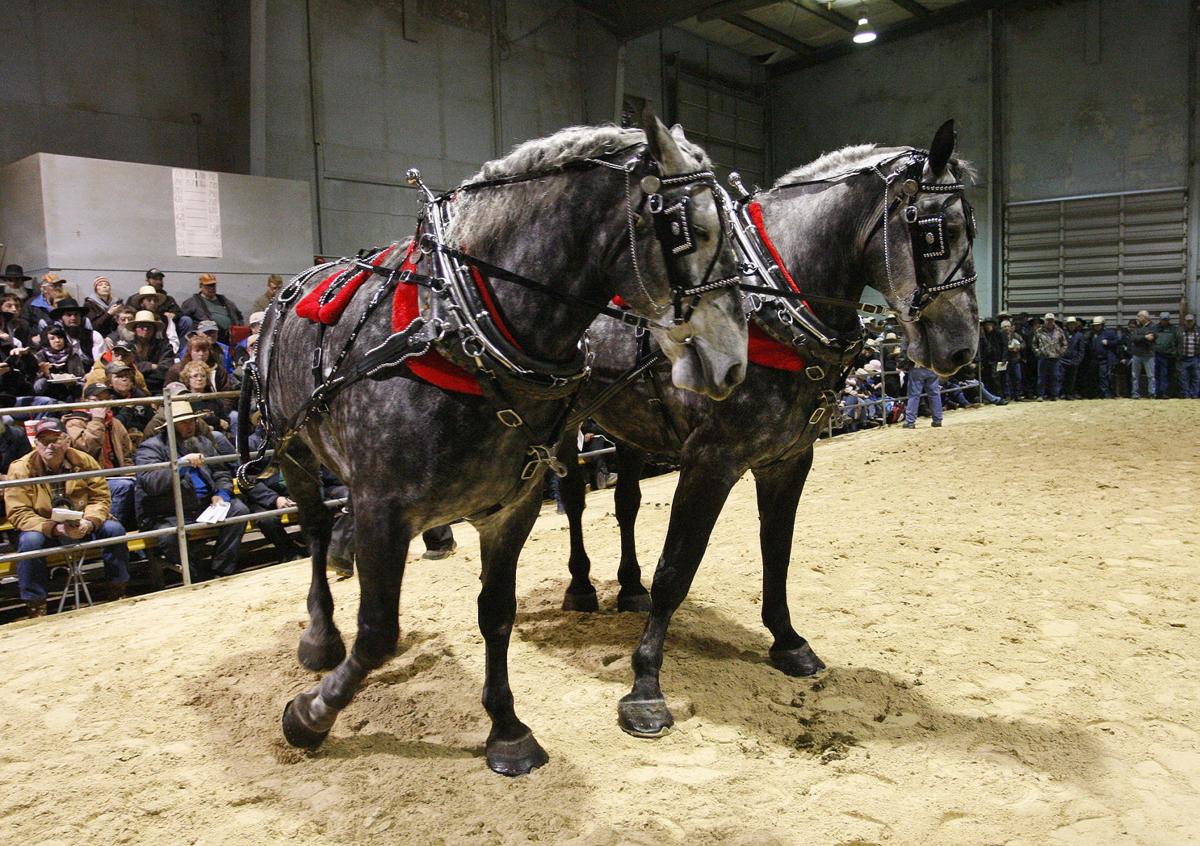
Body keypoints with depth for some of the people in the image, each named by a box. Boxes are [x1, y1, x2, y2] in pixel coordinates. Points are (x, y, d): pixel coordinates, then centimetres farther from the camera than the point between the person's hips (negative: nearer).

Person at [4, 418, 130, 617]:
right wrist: (54, 528, -29)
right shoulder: (20, 469, -10)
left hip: (83, 528, 2)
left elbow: (101, 498, -2)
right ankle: (36, 607, -22)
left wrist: (90, 522, -24)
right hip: (42, 530, -2)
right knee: (30, 540, -33)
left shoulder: (84, 461, -3)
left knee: (114, 529, -22)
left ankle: (118, 594, -6)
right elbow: (18, 513, -14)